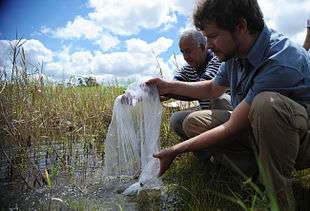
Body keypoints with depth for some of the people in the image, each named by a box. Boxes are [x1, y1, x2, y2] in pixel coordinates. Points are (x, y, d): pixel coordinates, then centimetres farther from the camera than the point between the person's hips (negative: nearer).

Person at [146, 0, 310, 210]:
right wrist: (169, 86, 6)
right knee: (194, 122, -5)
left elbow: (231, 129, -28)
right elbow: (213, 88, 14)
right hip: (255, 132, 7)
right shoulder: (235, 53, -6)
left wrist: (175, 151, -20)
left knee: (266, 103, -39)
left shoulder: (281, 63, -31)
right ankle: (259, 172, -4)